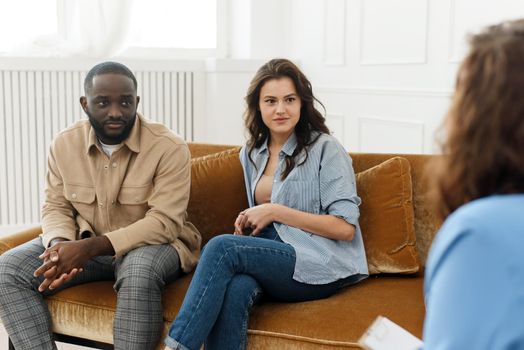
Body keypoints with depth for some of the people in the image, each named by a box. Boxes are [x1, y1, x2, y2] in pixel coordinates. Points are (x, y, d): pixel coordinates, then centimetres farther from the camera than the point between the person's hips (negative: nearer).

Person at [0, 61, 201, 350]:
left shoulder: (169, 147, -18)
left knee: (139, 272, -39)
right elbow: (55, 207, 4)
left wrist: (90, 247, -32)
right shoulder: (64, 144, -3)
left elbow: (164, 222, -24)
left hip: (151, 244, -4)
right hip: (84, 244, 5)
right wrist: (61, 245, -21)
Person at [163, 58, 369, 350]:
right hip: (271, 263, 5)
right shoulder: (251, 154, 17)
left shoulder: (325, 149, -3)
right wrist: (248, 223, 3)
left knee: (222, 247, -27)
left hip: (323, 266, -5)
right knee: (234, 289, -33)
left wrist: (275, 211, -12)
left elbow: (345, 228, -10)